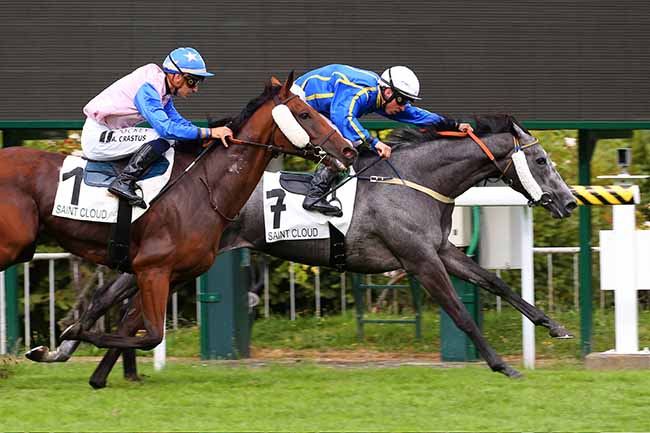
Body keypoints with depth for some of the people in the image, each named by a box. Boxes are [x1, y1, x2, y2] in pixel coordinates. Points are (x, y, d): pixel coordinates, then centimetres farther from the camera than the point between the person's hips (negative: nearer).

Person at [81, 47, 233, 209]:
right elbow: (165, 127, -31)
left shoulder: (162, 88, 7)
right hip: (96, 138, -10)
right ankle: (124, 182, -24)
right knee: (163, 138, -23)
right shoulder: (147, 88, -23)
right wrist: (209, 133, -29)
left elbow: (177, 120, 13)